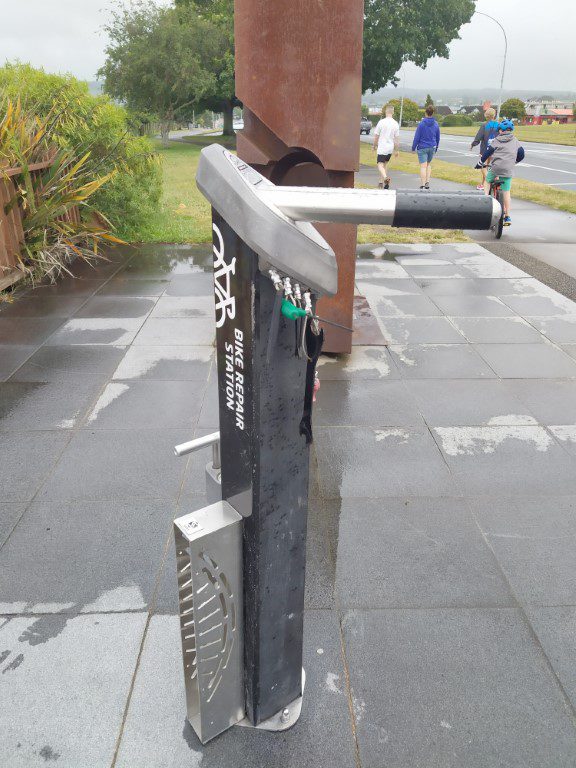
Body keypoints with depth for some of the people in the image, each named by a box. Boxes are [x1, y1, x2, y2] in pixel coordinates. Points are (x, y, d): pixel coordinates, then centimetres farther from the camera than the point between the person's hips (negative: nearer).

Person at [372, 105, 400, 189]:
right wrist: (396, 150, 11)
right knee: (385, 164, 19)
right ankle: (381, 182, 22)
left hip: (382, 148, -5)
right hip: (390, 148, 5)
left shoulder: (381, 122, -10)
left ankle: (385, 177, -34)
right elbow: (397, 138, 3)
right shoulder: (396, 124, 1)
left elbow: (376, 136, -5)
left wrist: (374, 146, 10)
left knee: (380, 165, -6)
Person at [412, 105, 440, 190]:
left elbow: (417, 137, -9)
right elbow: (438, 138, 12)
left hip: (422, 148, -4)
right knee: (429, 164, 20)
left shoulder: (421, 124, -11)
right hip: (432, 148, 4)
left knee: (423, 166, -4)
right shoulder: (436, 124, 4)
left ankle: (422, 185, -6)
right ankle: (427, 182, 11)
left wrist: (413, 147, -1)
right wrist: (436, 148, 24)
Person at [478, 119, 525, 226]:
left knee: (487, 181, 28)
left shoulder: (496, 140, 3)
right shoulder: (515, 141, 12)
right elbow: (522, 155, 14)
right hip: (508, 170, 2)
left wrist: (480, 163, 16)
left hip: (496, 167, -2)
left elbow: (487, 153, 2)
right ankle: (507, 217, 5)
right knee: (506, 192, 6)